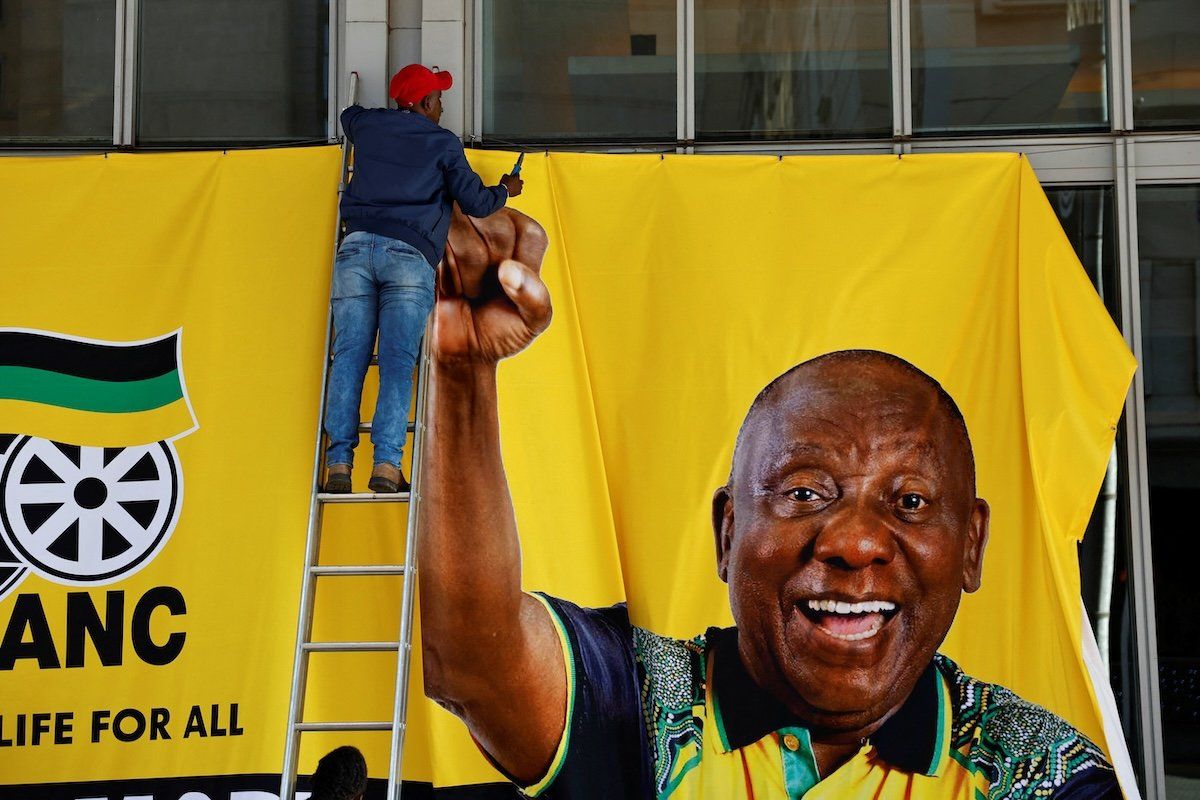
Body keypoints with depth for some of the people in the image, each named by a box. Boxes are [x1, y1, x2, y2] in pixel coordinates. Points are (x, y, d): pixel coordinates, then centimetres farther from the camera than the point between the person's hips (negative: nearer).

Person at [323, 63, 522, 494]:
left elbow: (348, 115, 48)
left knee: (348, 357, -2)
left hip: (356, 247, 3)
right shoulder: (443, 143, 11)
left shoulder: (368, 126, 22)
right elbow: (476, 203, 11)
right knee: (397, 362, -8)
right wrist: (505, 191, 32)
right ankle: (386, 463, -18)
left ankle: (339, 462, -11)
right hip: (409, 254, -3)